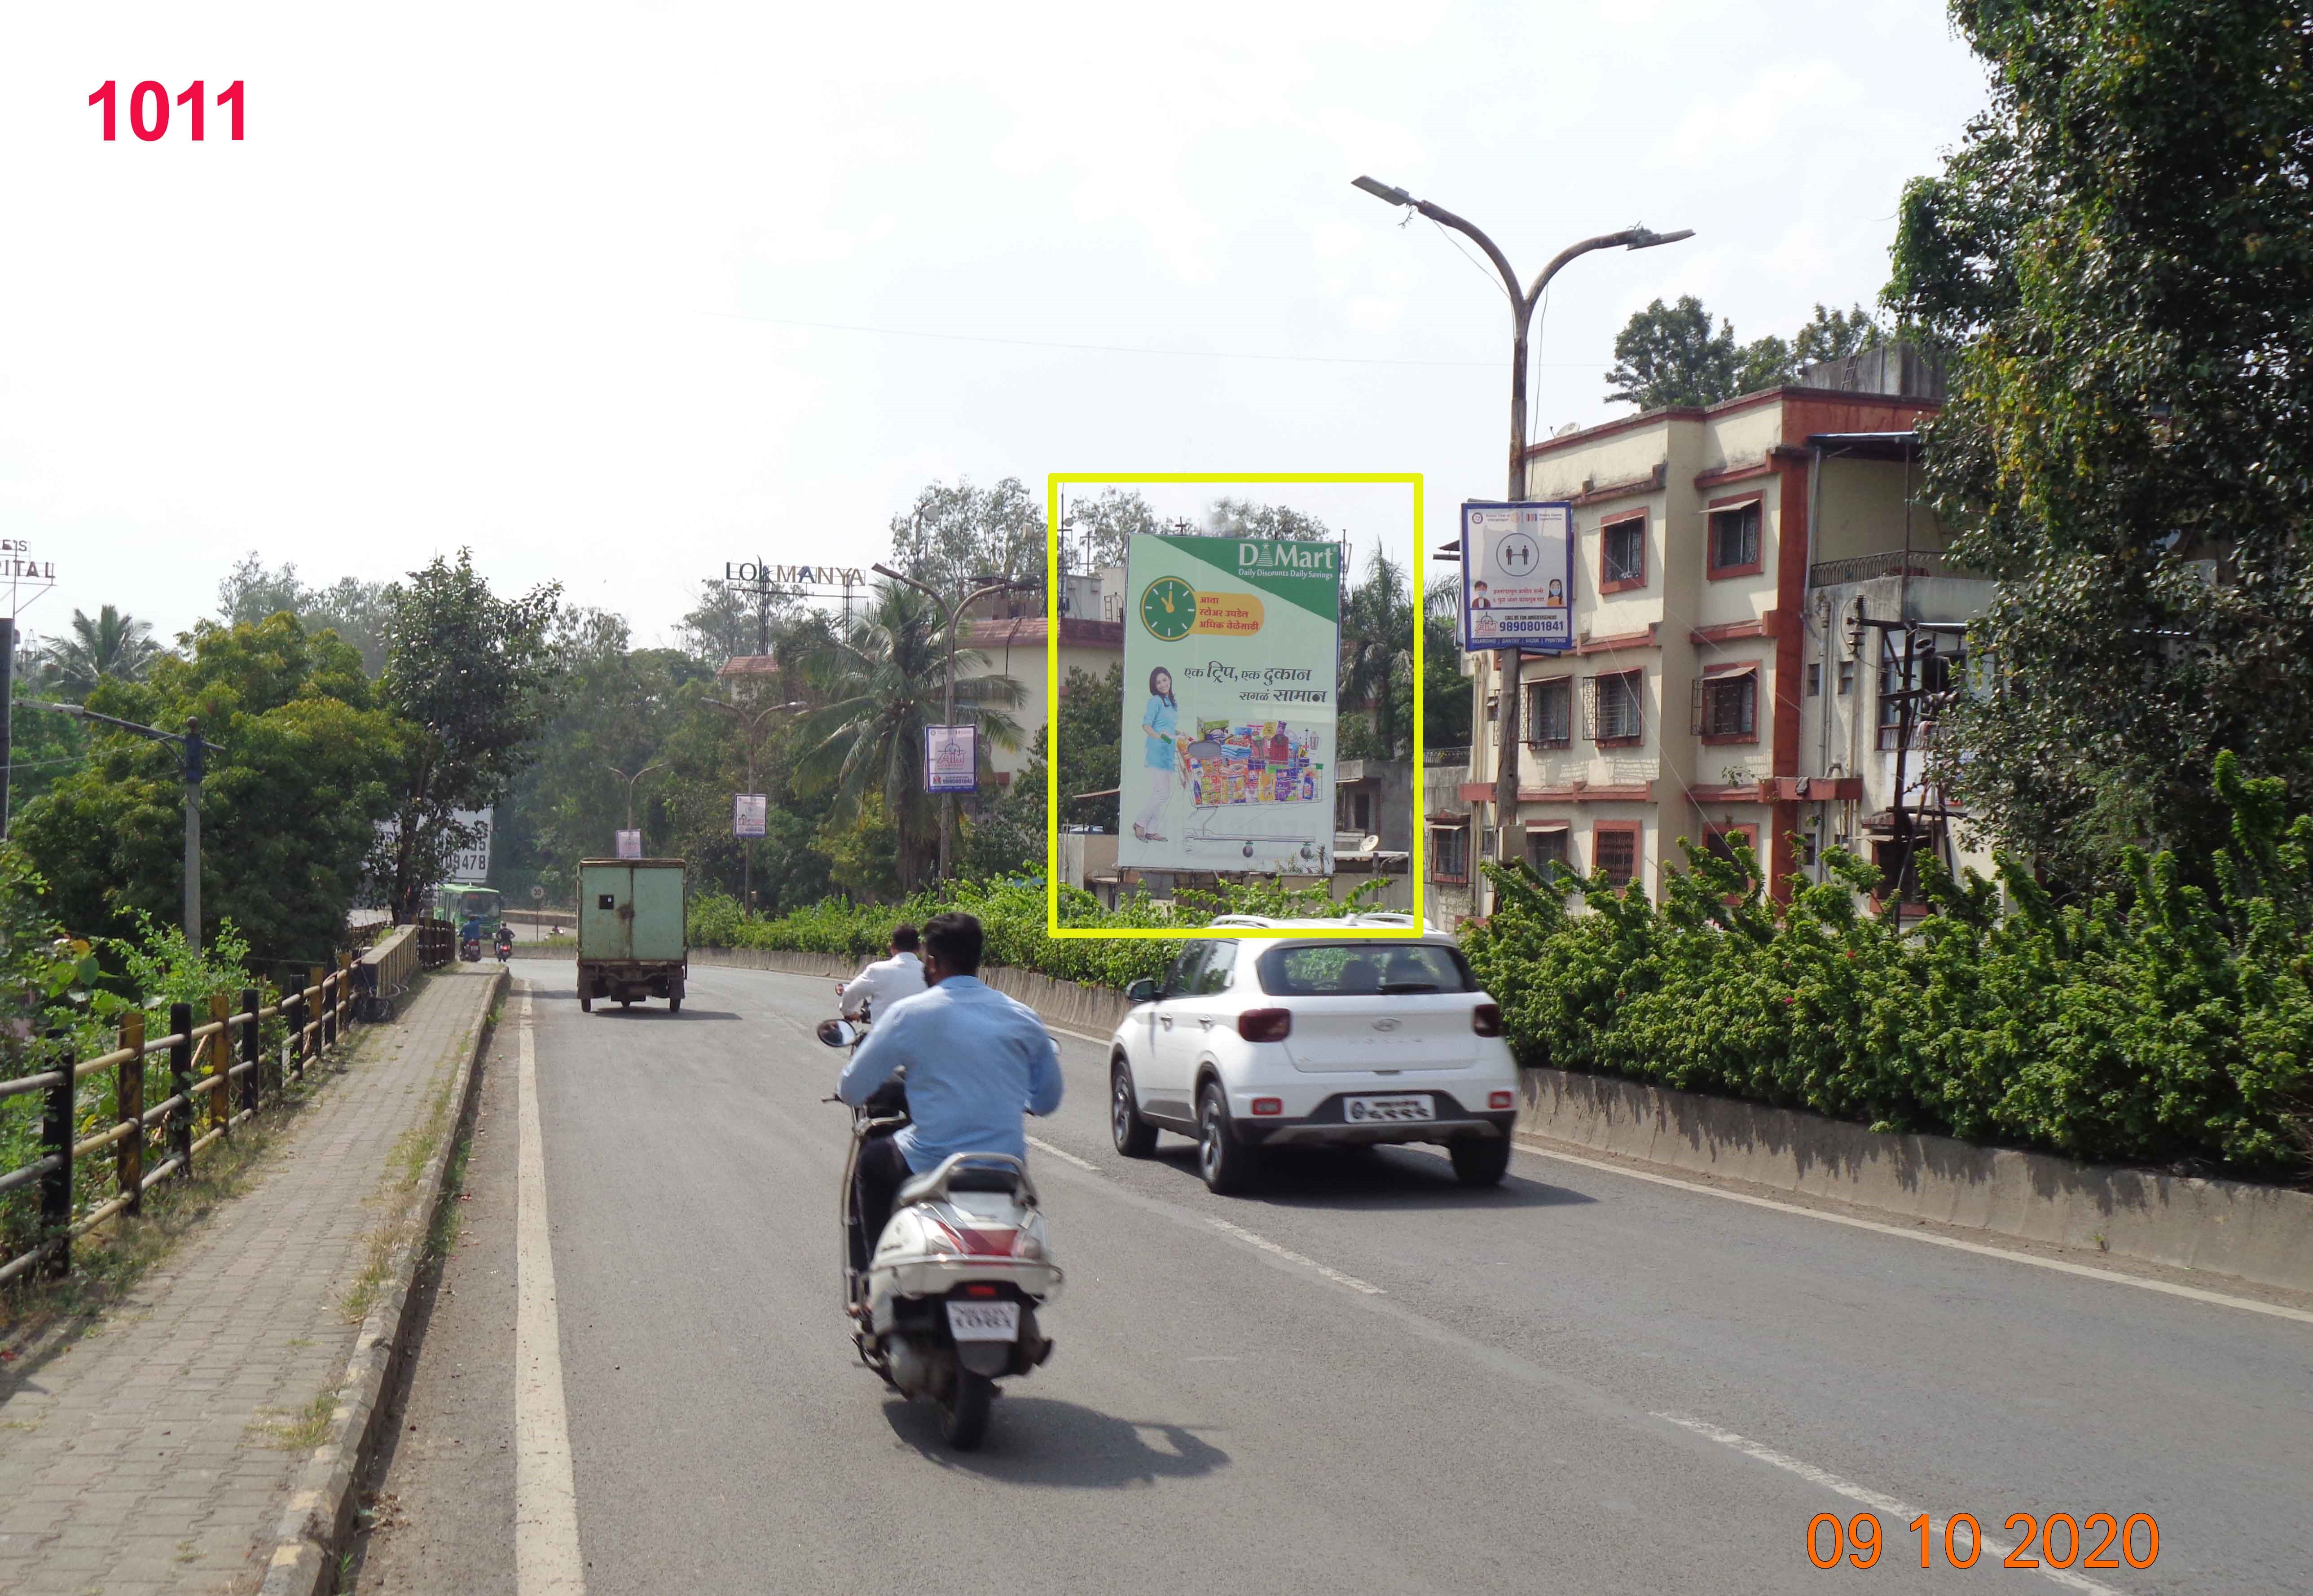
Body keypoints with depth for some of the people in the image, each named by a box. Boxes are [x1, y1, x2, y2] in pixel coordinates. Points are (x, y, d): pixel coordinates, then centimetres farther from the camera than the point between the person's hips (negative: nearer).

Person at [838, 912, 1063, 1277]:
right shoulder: (1023, 1018, 4)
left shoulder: (909, 1014, -7)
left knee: (872, 1160, 27)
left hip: (931, 1165, -3)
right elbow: (1048, 1100, 13)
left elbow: (852, 1091, -2)